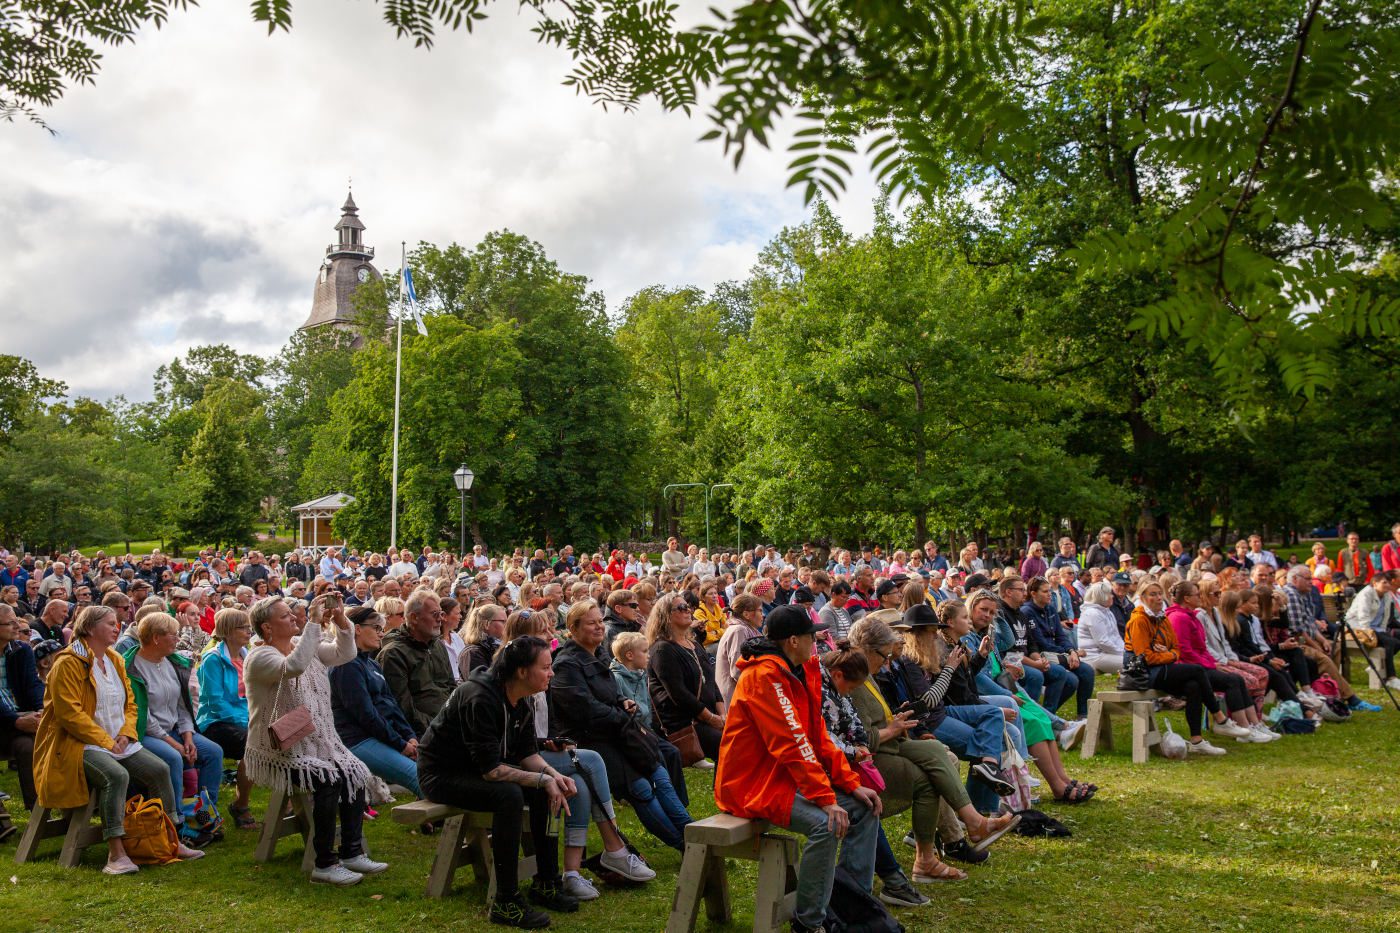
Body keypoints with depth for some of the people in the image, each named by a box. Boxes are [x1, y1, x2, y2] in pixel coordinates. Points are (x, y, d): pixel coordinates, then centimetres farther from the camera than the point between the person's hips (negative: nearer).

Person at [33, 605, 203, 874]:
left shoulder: (115, 661, 16)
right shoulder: (68, 663, -10)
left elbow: (130, 704, 17)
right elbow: (69, 713, -18)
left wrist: (126, 734, -2)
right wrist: (105, 741, -19)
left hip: (118, 741, 8)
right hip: (78, 742, -8)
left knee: (159, 769, -8)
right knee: (116, 775, -33)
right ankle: (116, 852, -31)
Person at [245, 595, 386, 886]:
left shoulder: (304, 644, 10)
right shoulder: (259, 657, -14)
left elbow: (345, 654, 4)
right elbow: (294, 666, -34)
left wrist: (341, 621, -12)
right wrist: (313, 622, -31)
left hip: (317, 742, 7)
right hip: (277, 751, -7)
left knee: (356, 772, -13)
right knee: (329, 779, -26)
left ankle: (352, 852, -4)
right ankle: (325, 864, -17)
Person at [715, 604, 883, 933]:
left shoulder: (803, 672, 9)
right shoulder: (764, 676, -21)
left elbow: (818, 737, 9)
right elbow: (791, 744, -27)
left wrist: (853, 784, 0)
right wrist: (826, 799, -28)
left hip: (791, 777, 10)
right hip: (754, 785, -10)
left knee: (864, 807, 5)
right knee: (825, 823, -28)